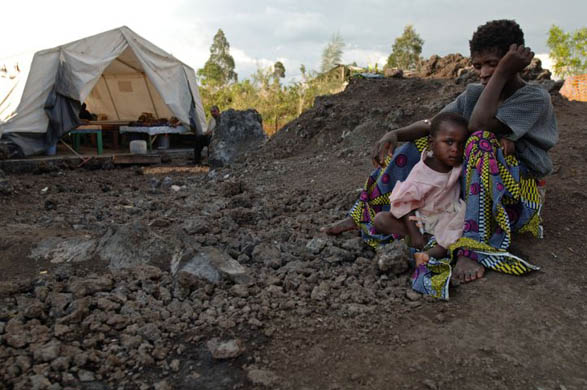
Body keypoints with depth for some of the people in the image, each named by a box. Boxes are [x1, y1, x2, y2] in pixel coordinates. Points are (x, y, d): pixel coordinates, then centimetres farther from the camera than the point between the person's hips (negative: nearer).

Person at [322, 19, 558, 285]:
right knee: (418, 145, -4)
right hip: (470, 182, 6)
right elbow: (433, 124, -4)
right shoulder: (474, 94, 5)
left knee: (481, 141, -33)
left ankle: (473, 248, -41)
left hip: (516, 193, -6)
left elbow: (478, 125, -29)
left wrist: (502, 73, -23)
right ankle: (362, 217, -7)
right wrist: (395, 134, -21)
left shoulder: (535, 98, -14)